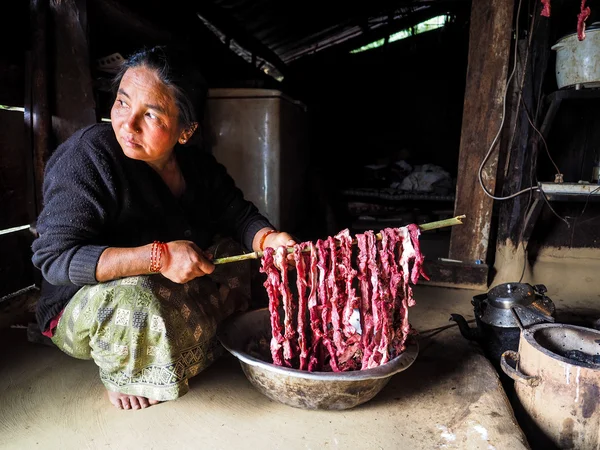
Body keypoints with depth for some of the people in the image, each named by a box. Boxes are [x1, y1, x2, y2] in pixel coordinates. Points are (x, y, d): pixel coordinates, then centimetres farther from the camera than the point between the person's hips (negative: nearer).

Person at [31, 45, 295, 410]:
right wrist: (158, 257, -38)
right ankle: (122, 377, -2)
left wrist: (268, 238, -26)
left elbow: (237, 212, -3)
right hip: (84, 307, -5)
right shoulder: (87, 155, -25)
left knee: (231, 253, 2)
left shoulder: (195, 161, -5)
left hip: (172, 292, 6)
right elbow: (54, 257, -29)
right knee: (133, 302, -36)